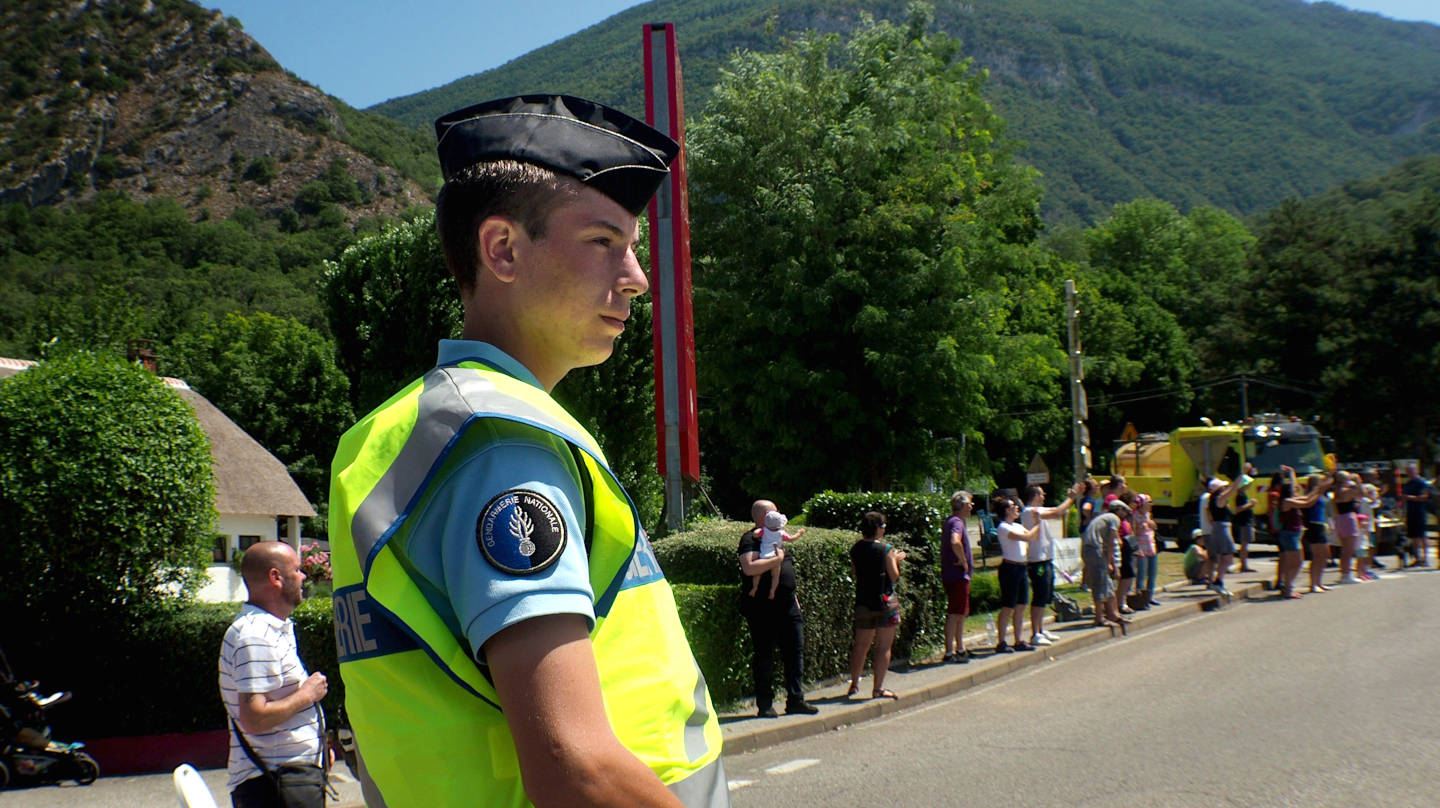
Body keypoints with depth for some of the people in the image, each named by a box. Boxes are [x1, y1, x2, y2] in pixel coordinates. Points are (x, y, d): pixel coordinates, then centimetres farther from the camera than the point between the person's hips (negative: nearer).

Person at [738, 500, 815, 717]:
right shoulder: (750, 539, -9)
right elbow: (749, 568, -26)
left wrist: (793, 596, 25)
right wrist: (776, 559, -19)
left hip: (786, 603, 8)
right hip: (762, 607, -8)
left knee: (795, 649, 5)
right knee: (764, 655, -1)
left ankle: (796, 699, 12)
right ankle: (764, 705, 7)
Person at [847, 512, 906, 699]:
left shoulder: (855, 549, 2)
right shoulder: (885, 548, -13)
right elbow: (894, 576, -12)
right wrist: (896, 559, 6)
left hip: (863, 603, 5)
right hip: (885, 602, -5)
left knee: (861, 645, 14)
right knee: (884, 646, 2)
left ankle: (854, 685, 18)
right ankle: (878, 688, 2)